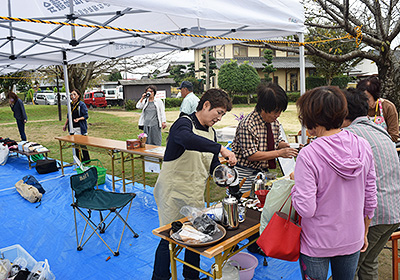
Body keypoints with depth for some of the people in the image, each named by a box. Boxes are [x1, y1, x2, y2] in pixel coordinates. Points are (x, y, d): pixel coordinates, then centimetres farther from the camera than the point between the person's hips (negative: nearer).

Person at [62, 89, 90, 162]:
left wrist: (79, 119, -26)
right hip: (72, 128, 7)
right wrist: (65, 125, 19)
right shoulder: (70, 105, 13)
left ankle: (86, 159, 9)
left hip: (80, 128, -7)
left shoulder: (82, 104, -8)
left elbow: (86, 116, -10)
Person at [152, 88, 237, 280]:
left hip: (196, 196, 7)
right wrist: (220, 148, -41)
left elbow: (213, 165, 16)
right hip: (173, 193, -7)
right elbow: (187, 139, -43)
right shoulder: (184, 124, -16)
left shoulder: (210, 132, 10)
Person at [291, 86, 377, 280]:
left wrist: (295, 184, -7)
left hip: (317, 244, -4)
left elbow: (306, 209, -25)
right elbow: (370, 198, 1)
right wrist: (364, 232, 15)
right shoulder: (363, 146, -8)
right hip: (352, 240, 5)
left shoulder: (308, 155, -25)